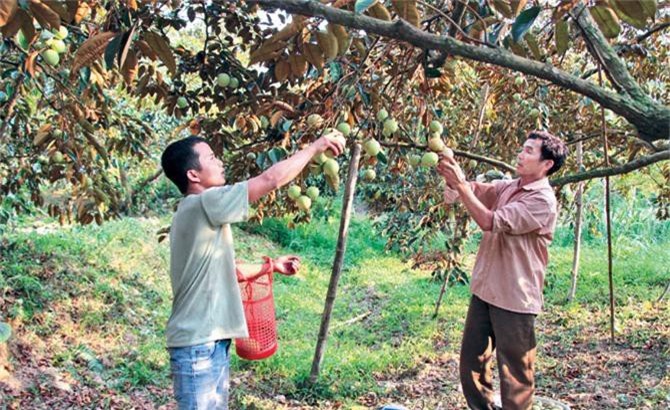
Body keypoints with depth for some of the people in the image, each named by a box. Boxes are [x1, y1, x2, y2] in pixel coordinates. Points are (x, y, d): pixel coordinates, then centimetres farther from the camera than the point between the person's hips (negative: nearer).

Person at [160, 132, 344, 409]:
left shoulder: (196, 213, 14)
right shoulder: (204, 205, -16)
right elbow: (272, 179, -16)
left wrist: (271, 265, 21)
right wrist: (315, 147, -5)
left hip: (210, 341, 10)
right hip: (198, 345, -10)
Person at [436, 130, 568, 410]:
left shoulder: (543, 201, -16)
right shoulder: (506, 187, 9)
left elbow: (490, 221, -23)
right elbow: (472, 190, 3)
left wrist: (460, 183, -22)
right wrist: (451, 172, -17)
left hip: (514, 299, -8)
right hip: (485, 290, 8)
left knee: (514, 376, 4)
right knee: (471, 364, 17)